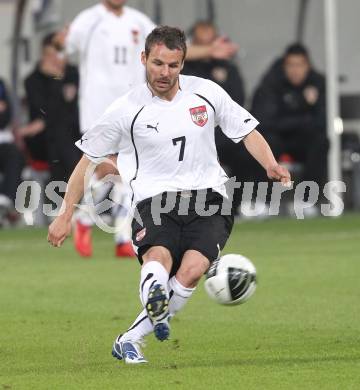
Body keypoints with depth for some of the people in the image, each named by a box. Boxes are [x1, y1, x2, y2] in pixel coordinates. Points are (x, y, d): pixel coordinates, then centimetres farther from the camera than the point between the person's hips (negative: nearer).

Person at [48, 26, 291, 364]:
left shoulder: (207, 92, 6)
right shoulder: (127, 109, 2)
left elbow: (247, 132, 15)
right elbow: (89, 158, 11)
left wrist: (271, 166, -5)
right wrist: (65, 214, 10)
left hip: (206, 197, 1)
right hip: (154, 200, -1)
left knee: (192, 268, -25)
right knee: (158, 256, -33)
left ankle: (129, 341, -15)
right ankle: (158, 316, -62)